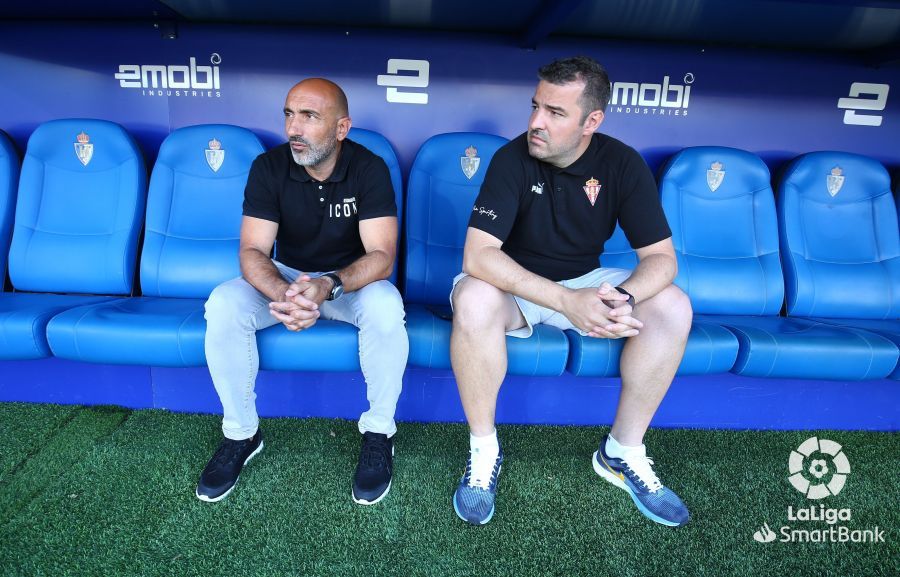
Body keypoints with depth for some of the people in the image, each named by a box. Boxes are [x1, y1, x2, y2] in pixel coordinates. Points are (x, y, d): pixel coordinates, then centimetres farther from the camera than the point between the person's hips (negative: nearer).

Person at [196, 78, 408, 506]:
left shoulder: (369, 168, -17)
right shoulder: (269, 167, -11)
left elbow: (381, 255, -25)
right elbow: (252, 252, -18)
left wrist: (329, 286, -44)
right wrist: (284, 294, -40)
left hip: (351, 281, -2)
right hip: (286, 278, 2)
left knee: (385, 306, -34)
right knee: (223, 305, -25)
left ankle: (379, 433, -13)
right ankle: (241, 433, -4)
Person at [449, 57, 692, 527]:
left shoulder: (623, 164, -10)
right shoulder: (512, 159, -19)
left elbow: (660, 256, -11)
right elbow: (477, 255, -30)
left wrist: (625, 297, -35)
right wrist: (567, 301, -41)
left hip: (586, 282, 4)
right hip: (515, 286, -3)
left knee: (672, 306, -18)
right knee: (473, 300, -36)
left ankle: (622, 451, -2)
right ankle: (484, 449, -14)